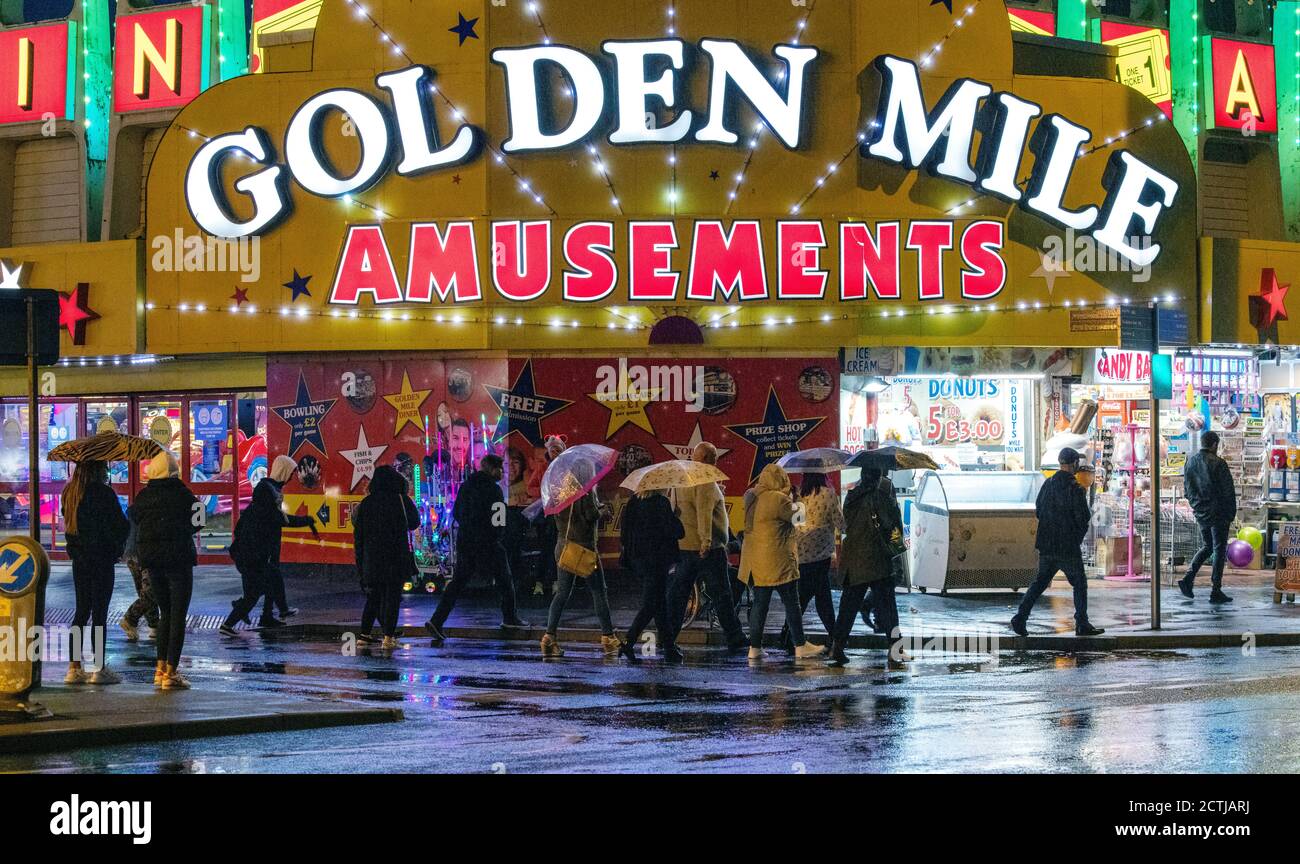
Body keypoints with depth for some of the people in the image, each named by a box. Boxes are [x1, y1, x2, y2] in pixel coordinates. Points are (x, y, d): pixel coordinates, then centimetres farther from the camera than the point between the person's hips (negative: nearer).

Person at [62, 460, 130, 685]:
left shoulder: (69, 492, 5)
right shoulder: (103, 493, -15)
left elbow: (68, 523, 13)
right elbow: (120, 526, -11)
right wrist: (118, 547, 7)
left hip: (79, 558, 6)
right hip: (102, 558, -6)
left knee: (82, 610, 13)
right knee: (99, 613, -2)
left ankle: (74, 667, 11)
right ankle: (99, 668, 1)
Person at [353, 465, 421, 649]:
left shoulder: (366, 503, 2)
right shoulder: (401, 500, -8)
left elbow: (358, 532, 4)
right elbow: (414, 522, -2)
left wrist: (360, 561, 9)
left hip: (371, 558, 3)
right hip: (396, 557, -3)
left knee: (373, 596, 15)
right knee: (392, 596, 2)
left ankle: (365, 634, 10)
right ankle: (388, 636, -3)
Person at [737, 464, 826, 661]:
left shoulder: (752, 496, 7)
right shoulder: (779, 499, -16)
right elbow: (792, 517, -2)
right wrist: (790, 498, 13)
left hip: (755, 561, 7)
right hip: (777, 561, -7)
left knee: (759, 603, 10)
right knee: (791, 603, 2)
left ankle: (754, 647, 9)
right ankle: (800, 646, 7)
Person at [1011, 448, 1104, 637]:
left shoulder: (1048, 484, 4)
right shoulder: (1075, 489, -15)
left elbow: (1038, 510, 12)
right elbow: (1084, 518, -14)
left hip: (1046, 544, 5)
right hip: (1068, 546, -5)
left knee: (1040, 581, 13)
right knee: (1079, 583, 7)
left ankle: (1021, 617, 2)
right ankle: (1082, 625, 8)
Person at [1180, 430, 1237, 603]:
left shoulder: (1190, 462, 5)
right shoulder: (1217, 463, -15)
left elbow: (1187, 490, 12)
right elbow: (1228, 490, -13)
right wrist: (1231, 513, -2)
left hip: (1200, 513, 6)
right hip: (1218, 514, -6)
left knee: (1206, 547, 20)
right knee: (1219, 550, 2)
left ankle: (1188, 578, 3)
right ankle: (1216, 591, 2)